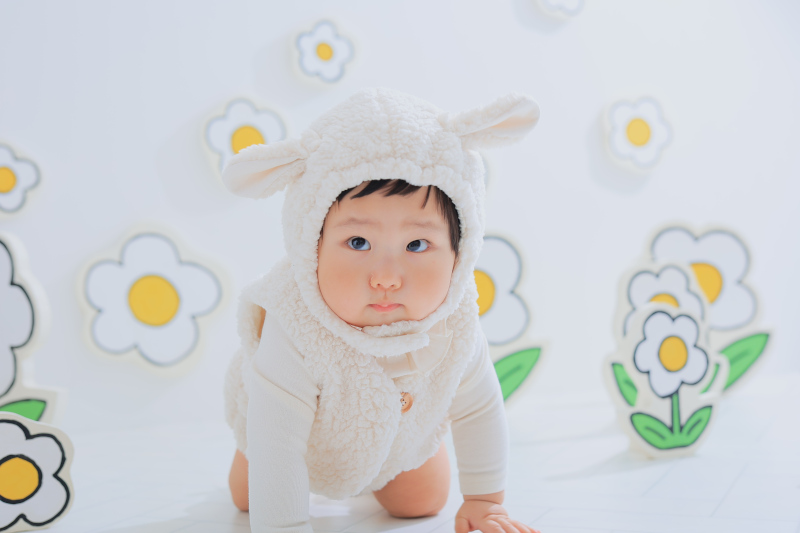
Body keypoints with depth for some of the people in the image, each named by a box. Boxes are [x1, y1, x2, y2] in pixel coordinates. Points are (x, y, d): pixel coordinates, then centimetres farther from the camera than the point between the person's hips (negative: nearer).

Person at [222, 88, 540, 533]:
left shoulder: (454, 324, -35)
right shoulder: (295, 332, -49)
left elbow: (480, 409, -16)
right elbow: (274, 447, -43)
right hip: (310, 432, -1)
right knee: (246, 497, 18)